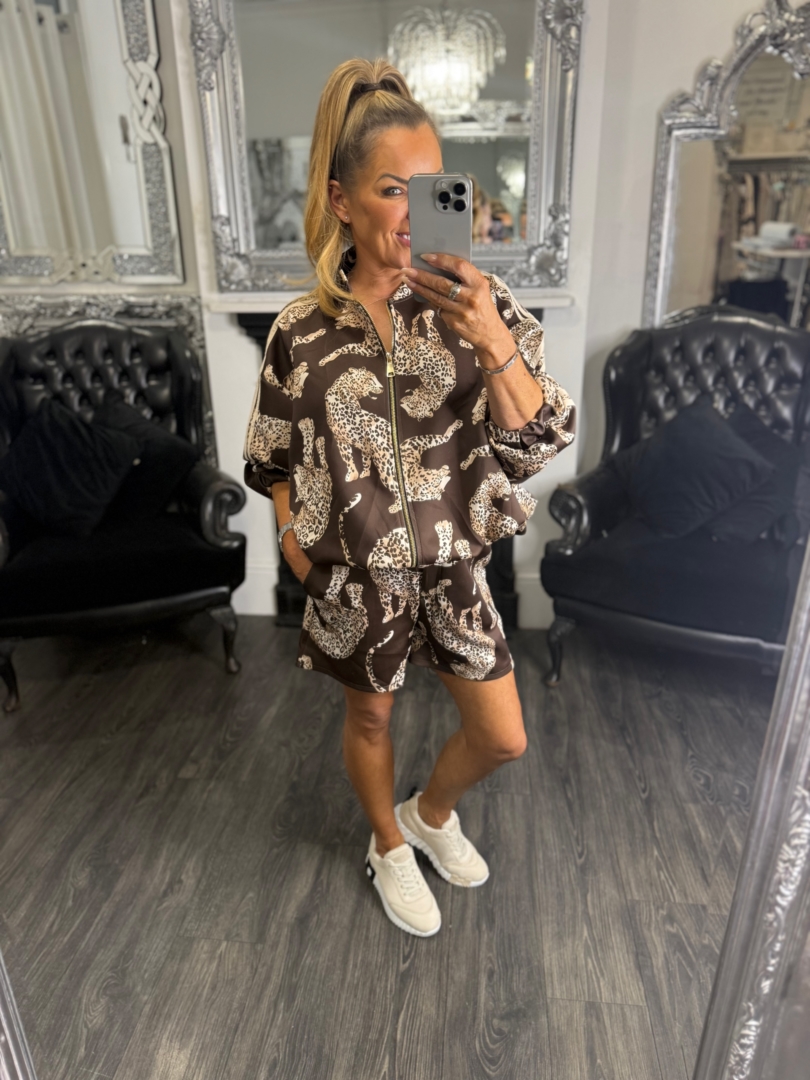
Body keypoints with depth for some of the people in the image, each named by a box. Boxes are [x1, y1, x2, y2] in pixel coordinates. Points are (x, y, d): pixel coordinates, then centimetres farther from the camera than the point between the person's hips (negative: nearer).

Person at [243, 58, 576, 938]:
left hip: (454, 561, 2)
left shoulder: (480, 304, -9)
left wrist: (494, 346, -28)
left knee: (503, 738, 12)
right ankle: (388, 847, 50)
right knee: (370, 716, 19)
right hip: (356, 572, -1)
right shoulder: (304, 331, -9)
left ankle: (432, 813, 46)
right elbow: (275, 457, 4)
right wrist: (293, 535, -6)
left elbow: (538, 445, -15)